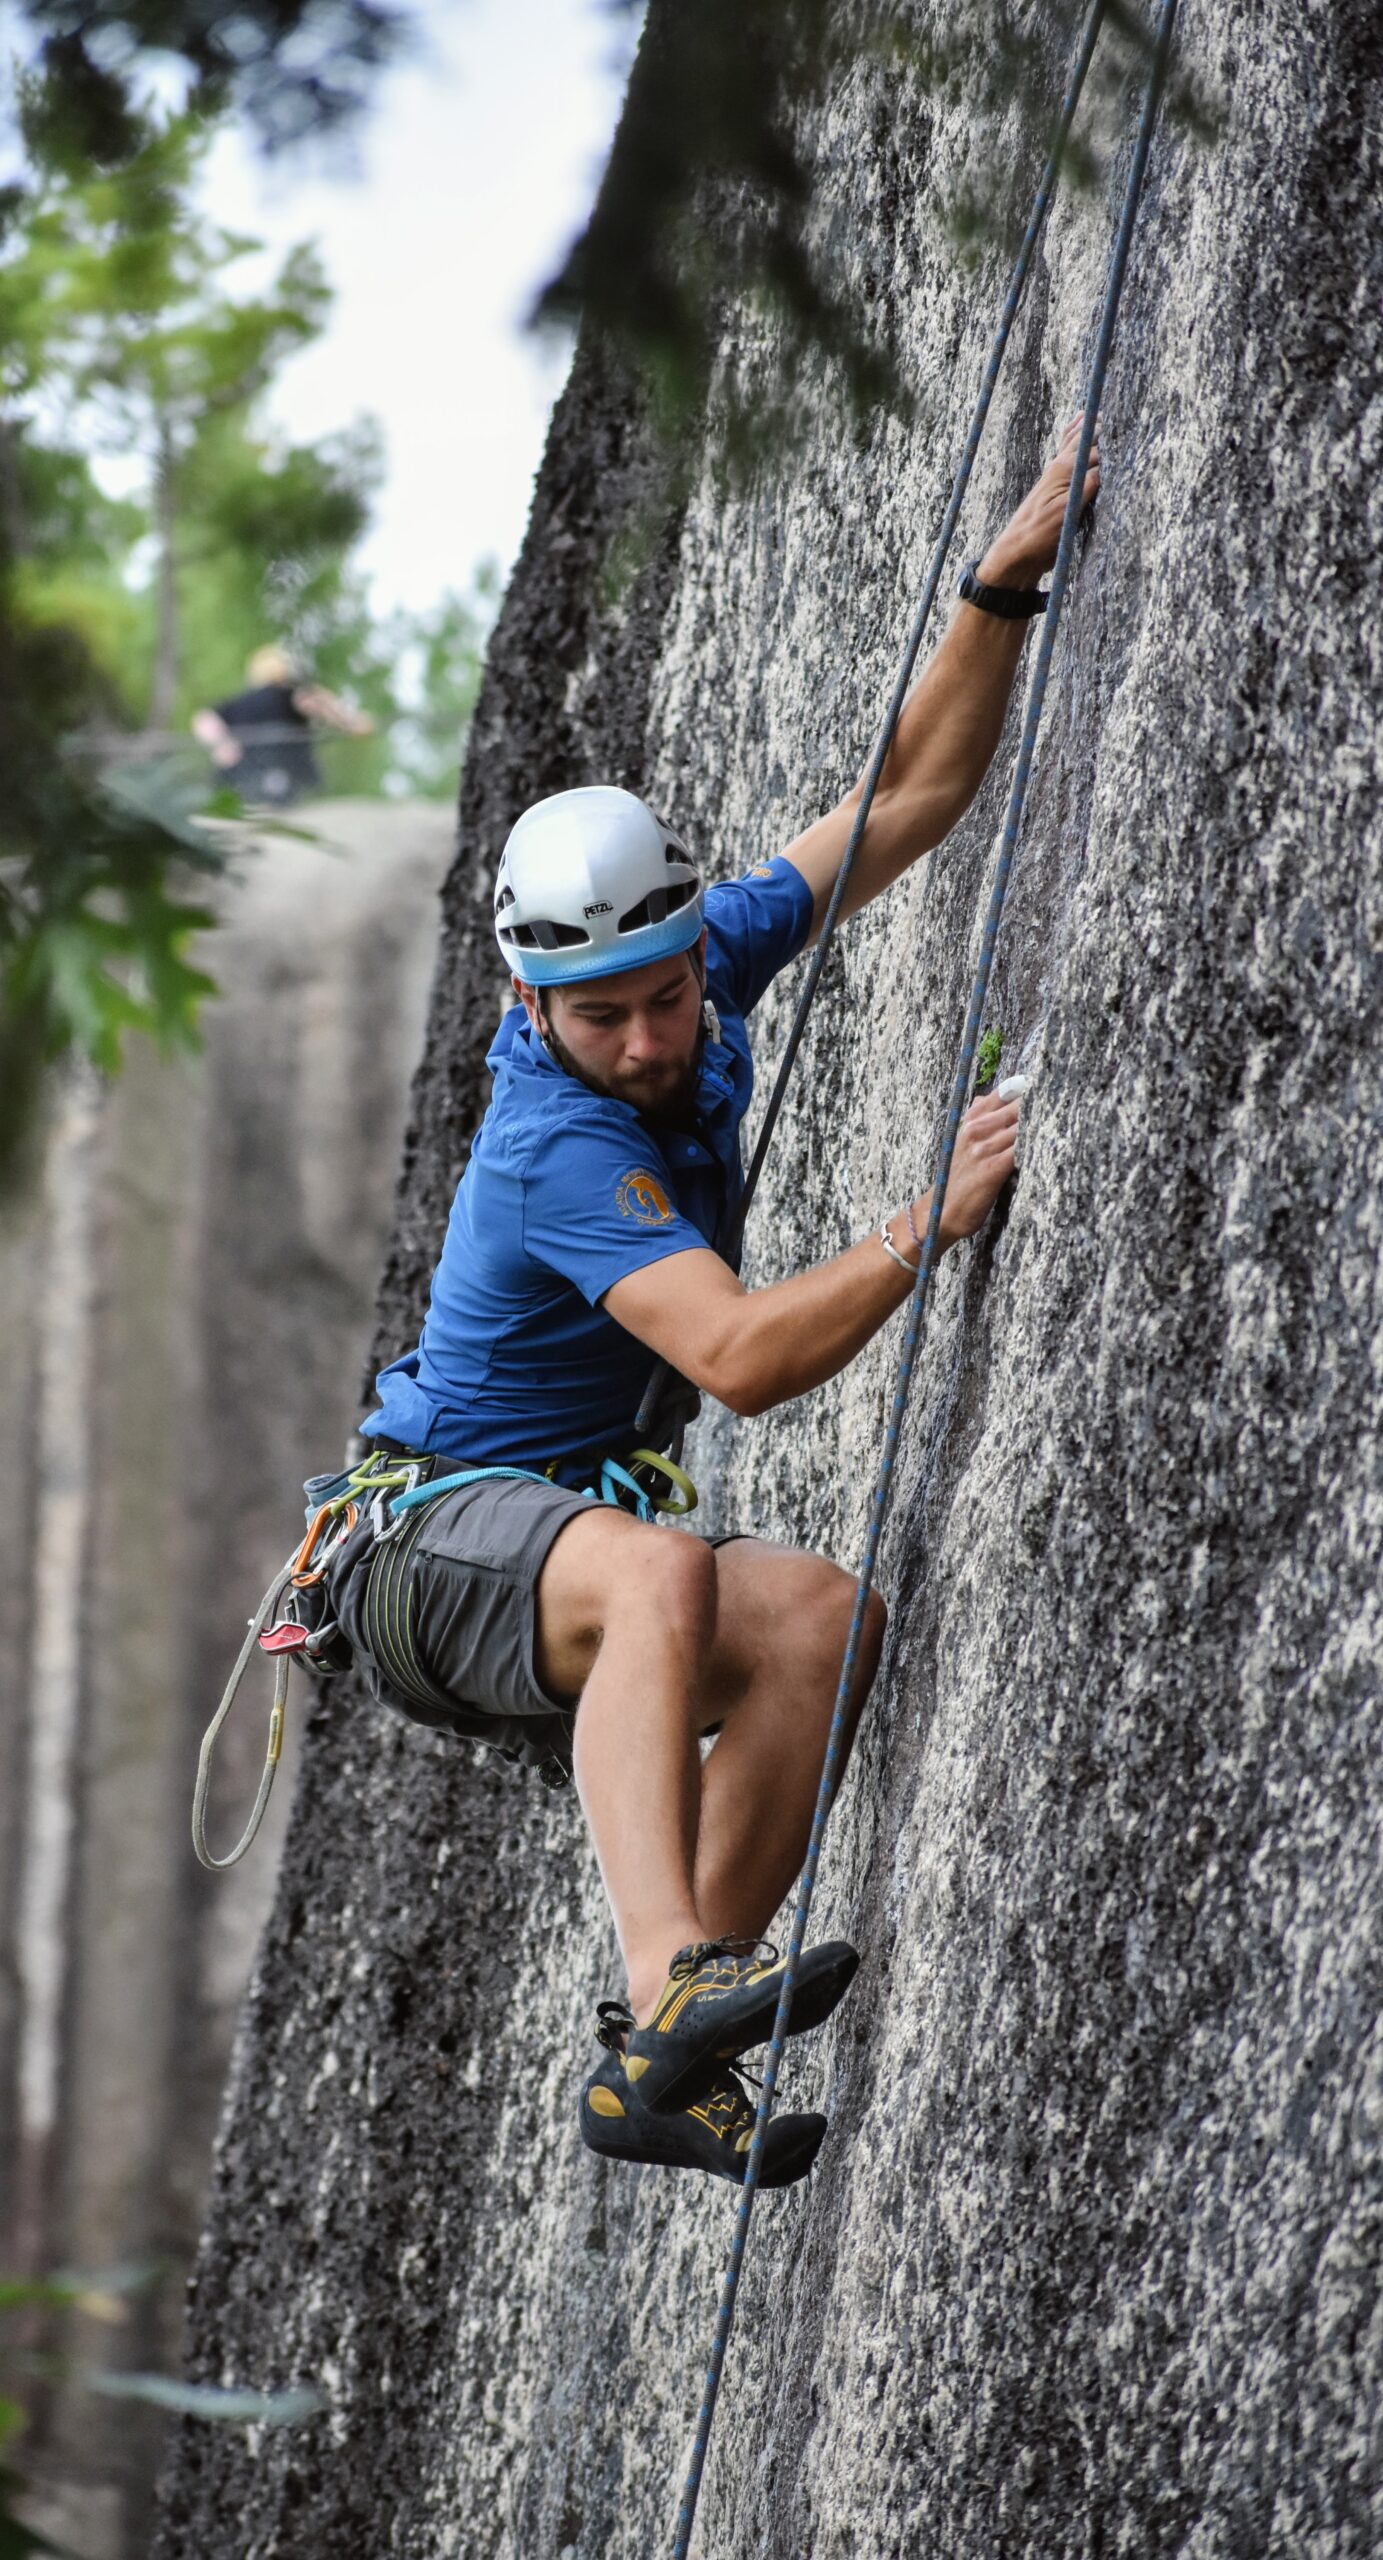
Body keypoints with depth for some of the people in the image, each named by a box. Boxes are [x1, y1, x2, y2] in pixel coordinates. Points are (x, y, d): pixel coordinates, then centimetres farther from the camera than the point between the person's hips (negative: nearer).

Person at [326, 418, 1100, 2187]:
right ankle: (671, 1993, -56)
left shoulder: (707, 964, -1)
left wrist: (1005, 582, -6)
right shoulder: (558, 1148, -24)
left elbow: (909, 797, 3)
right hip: (434, 1545, -7)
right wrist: (927, 1225, -42)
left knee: (823, 1619, -24)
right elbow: (741, 1358, -35)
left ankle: (657, 2076, -24)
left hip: (567, 1548, 7)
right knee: (658, 1575, -40)